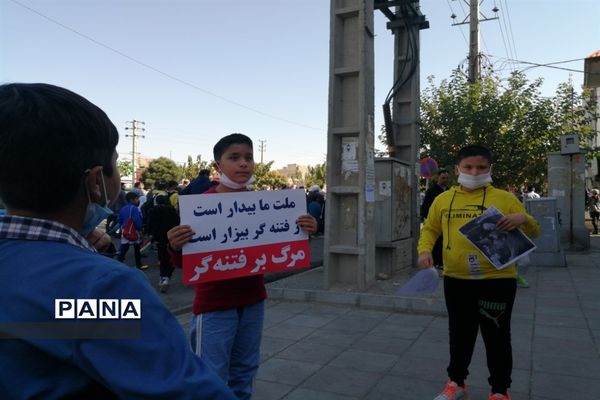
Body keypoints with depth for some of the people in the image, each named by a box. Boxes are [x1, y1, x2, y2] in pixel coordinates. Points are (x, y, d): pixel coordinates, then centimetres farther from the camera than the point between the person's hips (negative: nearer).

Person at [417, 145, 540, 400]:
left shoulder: (504, 198, -1)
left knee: (497, 336, 11)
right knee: (459, 334, 17)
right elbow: (430, 229, 14)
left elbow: (533, 233, 5)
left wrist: (524, 220, -18)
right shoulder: (442, 200, 5)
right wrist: (425, 250, -5)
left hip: (497, 280, -2)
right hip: (456, 280, 2)